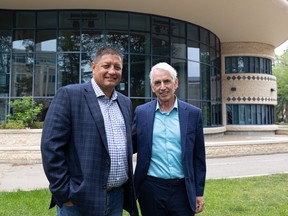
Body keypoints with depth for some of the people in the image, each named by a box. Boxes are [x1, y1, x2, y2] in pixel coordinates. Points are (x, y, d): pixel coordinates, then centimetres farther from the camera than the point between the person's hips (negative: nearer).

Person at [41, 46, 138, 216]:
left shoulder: (126, 102, 10)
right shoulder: (69, 94, -8)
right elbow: (51, 145, -12)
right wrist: (64, 193, -13)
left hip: (118, 196, 6)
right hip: (79, 199, -5)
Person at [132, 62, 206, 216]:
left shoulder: (193, 113, 0)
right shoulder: (141, 112, 1)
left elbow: (198, 158, 3)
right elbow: (131, 146, 7)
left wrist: (199, 192, 3)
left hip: (183, 190, 0)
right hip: (151, 190, 1)